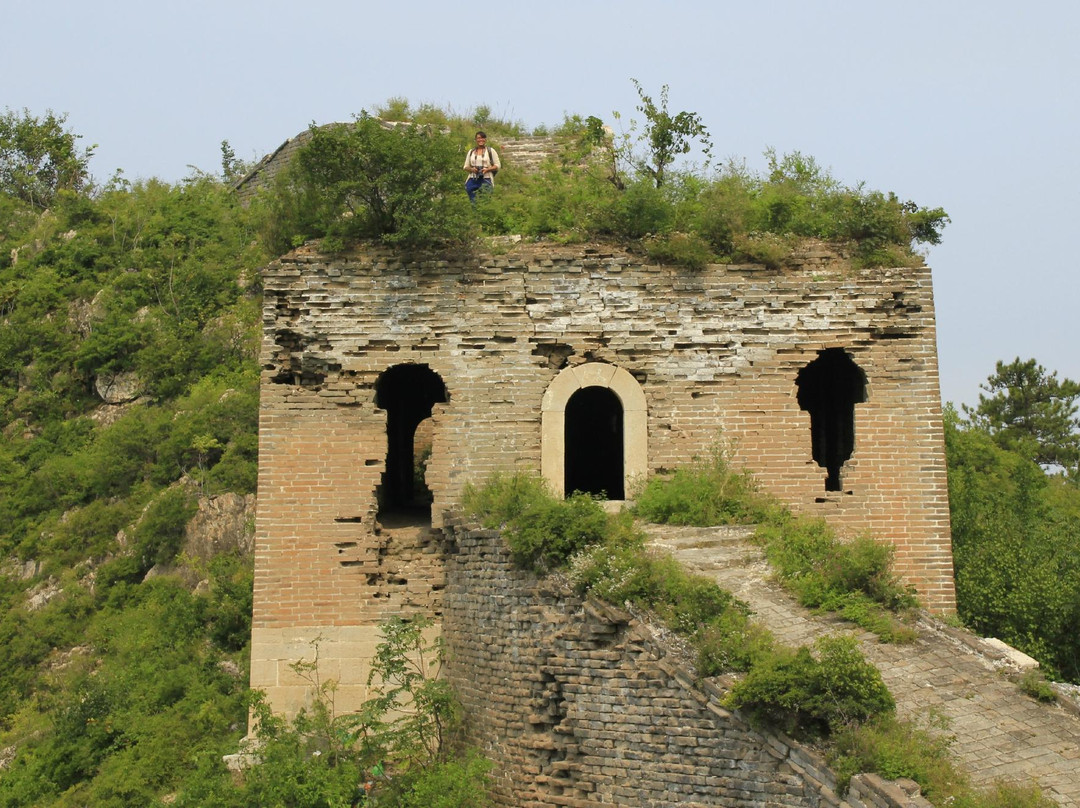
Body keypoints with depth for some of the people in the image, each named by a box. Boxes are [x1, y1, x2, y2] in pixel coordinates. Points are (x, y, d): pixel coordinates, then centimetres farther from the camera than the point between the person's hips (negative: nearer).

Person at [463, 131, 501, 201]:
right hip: (472, 180, 3)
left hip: (486, 180, -3)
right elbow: (466, 166, 17)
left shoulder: (490, 151, 6)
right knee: (473, 201, -5)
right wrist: (471, 169, -6)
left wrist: (487, 169, -13)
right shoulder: (471, 151, 15)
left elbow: (498, 165, 3)